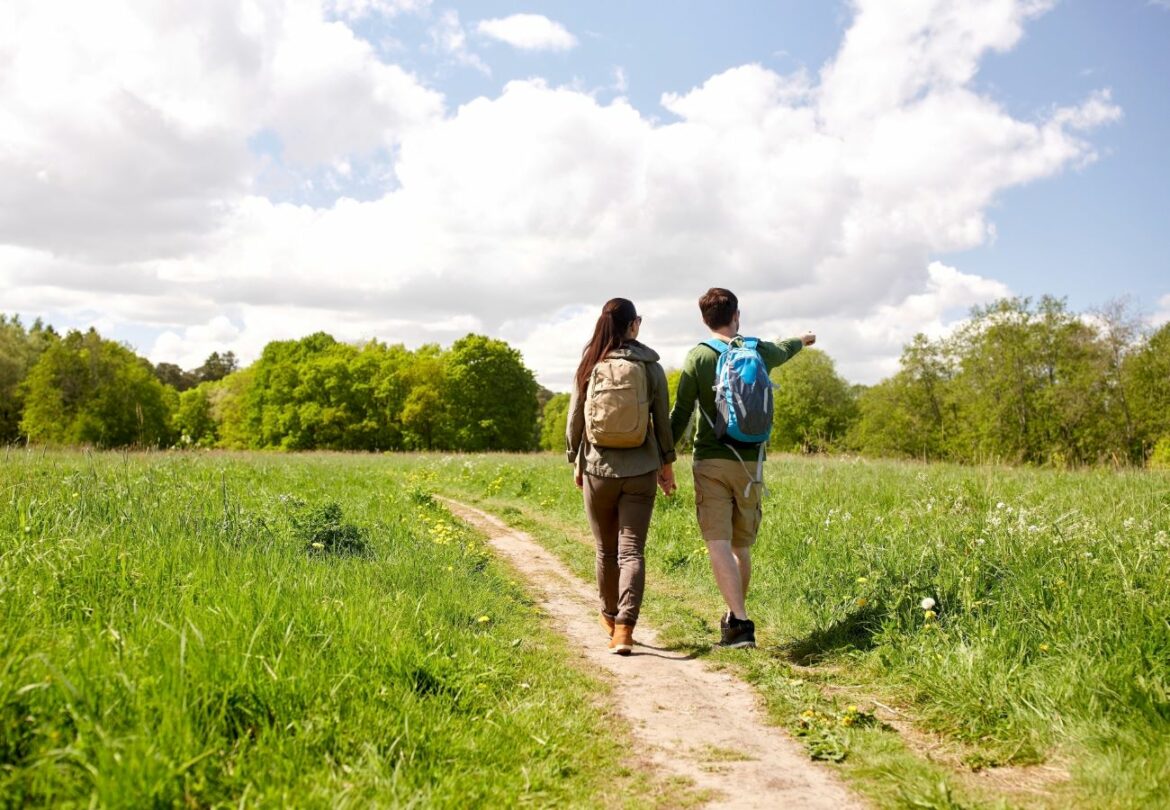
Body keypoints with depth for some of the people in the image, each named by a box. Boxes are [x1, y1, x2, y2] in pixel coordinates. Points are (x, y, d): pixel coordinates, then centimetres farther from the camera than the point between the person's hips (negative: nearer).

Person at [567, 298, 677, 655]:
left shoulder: (589, 367, -1)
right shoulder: (650, 367, -2)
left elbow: (574, 421, 2)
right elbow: (663, 420, 1)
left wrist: (575, 463, 14)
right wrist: (667, 463, 13)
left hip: (598, 469, 1)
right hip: (640, 470, -1)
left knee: (606, 550, 16)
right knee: (632, 551, 0)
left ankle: (610, 617, 33)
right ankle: (624, 628, -12)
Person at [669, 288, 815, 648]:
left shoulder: (699, 356, -3)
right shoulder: (759, 351, 6)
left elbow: (681, 413, -6)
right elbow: (782, 351, 31)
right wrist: (801, 340, 53)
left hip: (711, 462, -3)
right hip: (750, 463, 4)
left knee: (718, 544, -6)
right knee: (741, 545, 15)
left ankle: (740, 622, -16)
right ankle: (734, 615, 28)